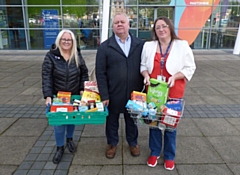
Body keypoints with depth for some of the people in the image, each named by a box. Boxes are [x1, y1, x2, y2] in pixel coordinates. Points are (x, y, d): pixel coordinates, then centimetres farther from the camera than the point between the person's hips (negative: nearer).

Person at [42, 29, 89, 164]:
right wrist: (48, 96, -22)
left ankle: (70, 139, 41)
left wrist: (83, 89, -6)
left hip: (75, 96, 3)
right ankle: (60, 148, 22)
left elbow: (84, 73, 5)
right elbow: (46, 77, -14)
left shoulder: (77, 56, -1)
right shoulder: (51, 56, -10)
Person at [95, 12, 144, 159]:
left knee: (132, 120, 18)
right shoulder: (105, 47, -4)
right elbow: (100, 73, -7)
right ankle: (112, 143, 39)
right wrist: (104, 95, -11)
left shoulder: (140, 44, 0)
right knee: (112, 120, 16)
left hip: (134, 92, 1)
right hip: (113, 94, -1)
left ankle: (133, 143, 41)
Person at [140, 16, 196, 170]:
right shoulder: (148, 46, 3)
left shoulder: (182, 45, -5)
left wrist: (175, 76, -19)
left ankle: (169, 156, 30)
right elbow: (143, 65, 10)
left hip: (173, 93, -2)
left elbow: (190, 68, -4)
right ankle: (155, 152, 33)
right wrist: (146, 75, -11)